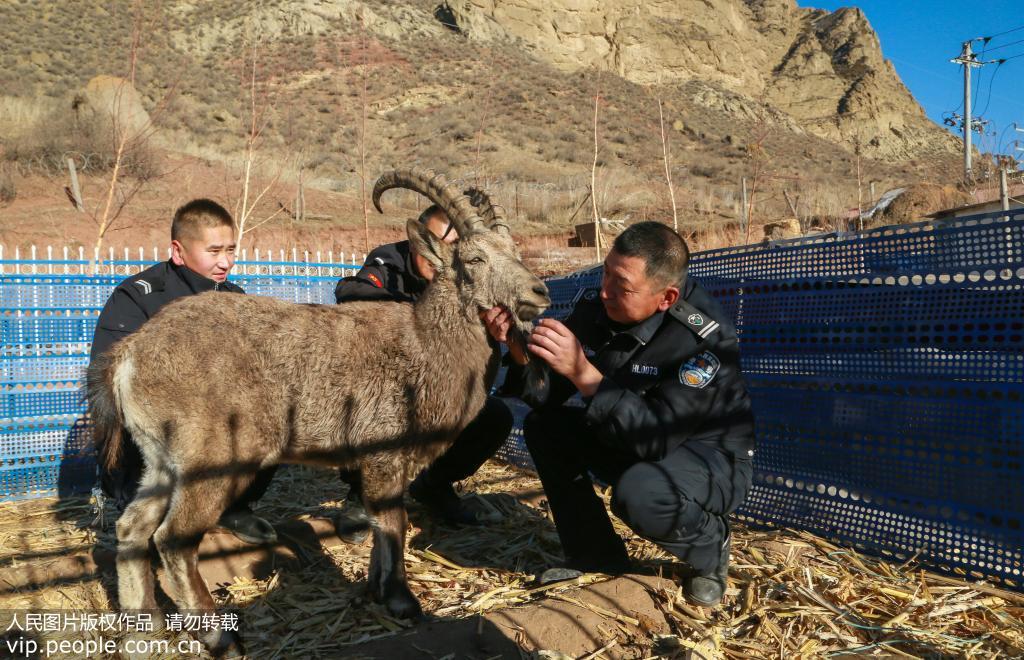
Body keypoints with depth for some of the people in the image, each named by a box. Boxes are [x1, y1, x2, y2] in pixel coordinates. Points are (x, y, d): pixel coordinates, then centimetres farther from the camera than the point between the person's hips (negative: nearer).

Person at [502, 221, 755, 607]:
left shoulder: (706, 339, -31)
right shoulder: (594, 306, -13)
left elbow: (656, 438, -37)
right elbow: (550, 395, -10)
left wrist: (584, 373, -43)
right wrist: (522, 352, -30)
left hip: (710, 457, -6)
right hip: (632, 442, 7)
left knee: (638, 492, -35)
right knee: (543, 425, -7)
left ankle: (710, 545, 1)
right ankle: (596, 555, 5)